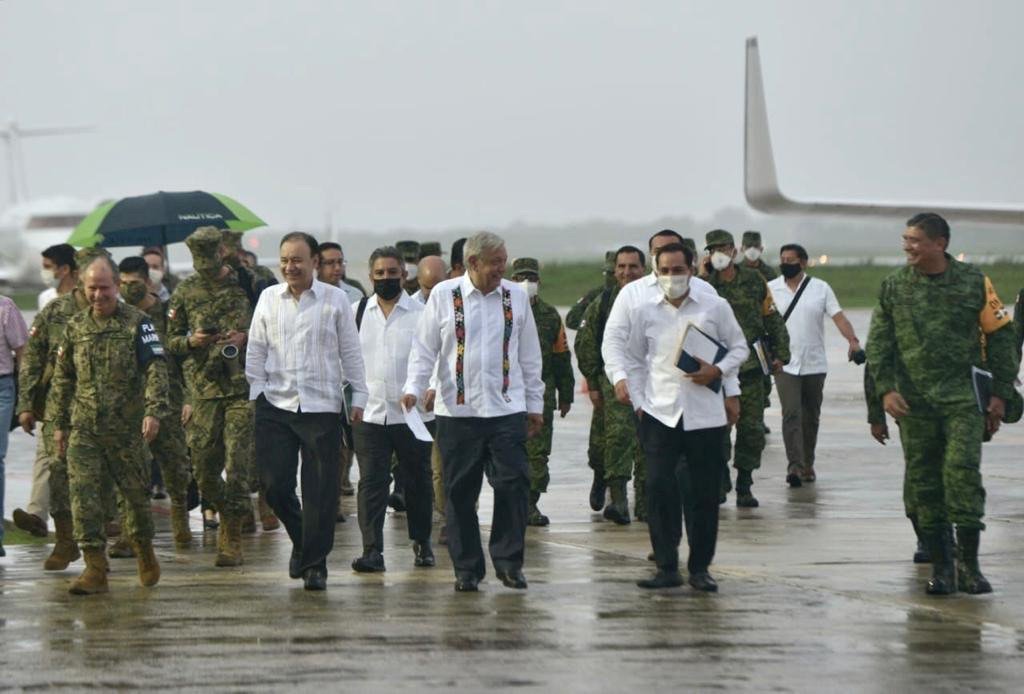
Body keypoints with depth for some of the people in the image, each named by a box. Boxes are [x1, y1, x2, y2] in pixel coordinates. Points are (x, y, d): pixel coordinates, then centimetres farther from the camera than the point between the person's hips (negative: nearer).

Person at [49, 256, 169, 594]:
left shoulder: (137, 323, -3)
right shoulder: (75, 327, 10)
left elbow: (156, 368, -10)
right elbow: (62, 378, 17)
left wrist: (154, 411, -23)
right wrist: (59, 423, 14)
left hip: (127, 427, -3)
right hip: (84, 429, 3)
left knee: (136, 494, 9)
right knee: (84, 496, -9)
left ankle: (145, 554, 32)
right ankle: (95, 568, -9)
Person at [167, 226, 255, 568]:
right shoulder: (185, 291, 9)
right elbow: (170, 341, 13)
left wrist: (245, 337, -11)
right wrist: (190, 341, -8)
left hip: (243, 388, -3)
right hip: (204, 389, 3)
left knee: (238, 462, -9)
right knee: (204, 466, 3)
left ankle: (232, 537, -1)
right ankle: (227, 514, 29)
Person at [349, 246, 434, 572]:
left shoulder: (421, 314, -1)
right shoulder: (356, 313, 7)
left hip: (412, 413, -1)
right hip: (369, 413, 1)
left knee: (417, 480, 11)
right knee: (371, 482, -6)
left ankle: (421, 542, 28)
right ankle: (372, 550, -6)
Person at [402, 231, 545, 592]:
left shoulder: (516, 297, 9)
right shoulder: (444, 295, 3)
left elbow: (529, 355, 14)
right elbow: (424, 347, 4)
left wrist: (535, 403, 15)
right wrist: (414, 388, -9)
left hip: (507, 410, 1)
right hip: (457, 410, -1)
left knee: (513, 484, -8)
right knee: (461, 491, 3)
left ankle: (508, 561, 4)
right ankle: (467, 568, 12)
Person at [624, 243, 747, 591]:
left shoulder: (715, 307, 3)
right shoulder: (646, 311, 7)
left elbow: (739, 348, 9)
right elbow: (635, 360, 14)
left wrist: (717, 371, -9)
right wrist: (639, 402, 4)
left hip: (705, 415, -1)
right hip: (659, 414, 1)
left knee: (704, 493, 3)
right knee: (658, 490, -6)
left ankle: (700, 568, 14)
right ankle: (667, 568, 3)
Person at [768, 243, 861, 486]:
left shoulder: (821, 288, 2)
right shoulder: (770, 289, 3)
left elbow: (838, 316, -7)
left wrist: (853, 340, -22)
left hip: (814, 365, 1)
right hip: (785, 364, -1)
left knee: (811, 417, 10)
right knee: (791, 413, -14)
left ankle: (807, 464, 24)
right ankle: (794, 465, -20)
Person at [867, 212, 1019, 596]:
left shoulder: (974, 282, 1)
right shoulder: (894, 286, 6)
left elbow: (1001, 336, 5)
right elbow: (878, 342, 8)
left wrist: (1000, 393, 2)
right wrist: (886, 389, -4)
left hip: (962, 396, -2)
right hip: (913, 401, 2)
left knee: (963, 471, -12)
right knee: (924, 480, 3)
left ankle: (969, 564, -4)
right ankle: (941, 564, 11)